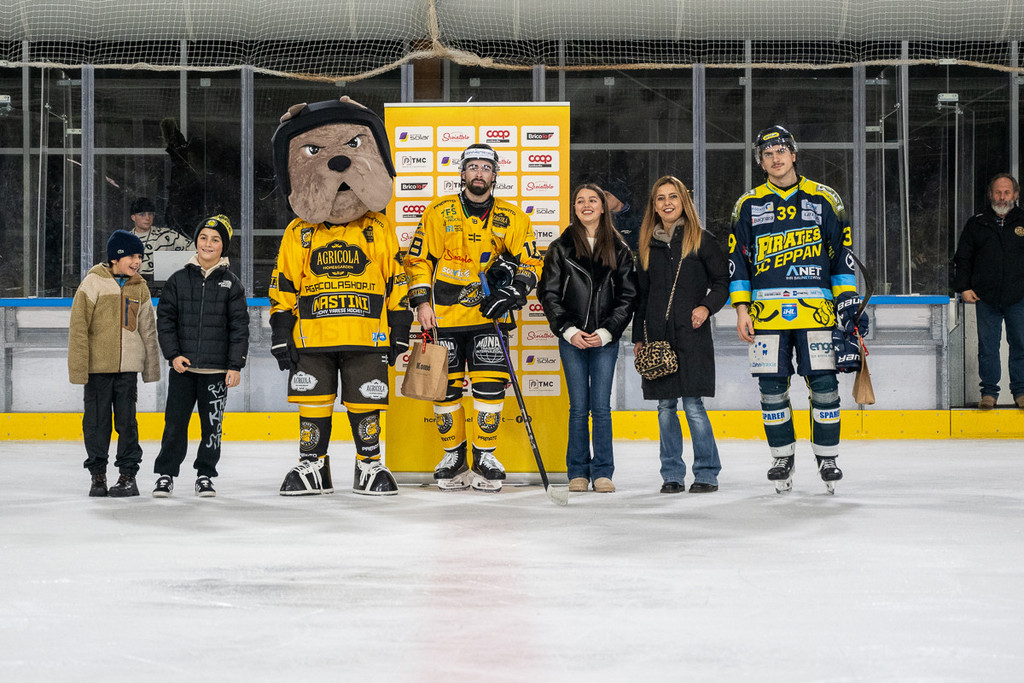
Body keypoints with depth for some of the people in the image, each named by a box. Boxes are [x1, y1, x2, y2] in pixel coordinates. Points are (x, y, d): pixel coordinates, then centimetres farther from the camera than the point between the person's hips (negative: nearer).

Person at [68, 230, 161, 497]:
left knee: (127, 421, 3)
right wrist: (79, 366, -11)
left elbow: (148, 330, 15)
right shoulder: (94, 282, -4)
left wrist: (151, 366, 13)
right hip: (98, 365, -3)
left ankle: (128, 474, 10)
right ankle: (97, 473, 15)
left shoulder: (140, 288, 9)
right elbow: (78, 326, -6)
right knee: (96, 421, 3)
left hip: (128, 366, 3)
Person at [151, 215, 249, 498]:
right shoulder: (178, 280, 4)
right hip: (182, 368, 0)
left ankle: (205, 475, 17)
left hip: (217, 370, 0)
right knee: (175, 422, 1)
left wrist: (236, 365, -4)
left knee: (212, 424, 4)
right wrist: (173, 354, -6)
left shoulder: (231, 283, 3)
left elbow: (239, 327, 2)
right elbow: (165, 319, 5)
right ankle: (166, 474, 12)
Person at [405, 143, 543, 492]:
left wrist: (512, 292, -10)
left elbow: (531, 263, 6)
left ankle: (485, 457, 6)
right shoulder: (438, 212, 2)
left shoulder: (511, 218, 4)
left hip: (487, 316, 0)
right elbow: (417, 258, 6)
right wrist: (421, 301, -3)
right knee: (446, 386, 2)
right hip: (443, 316, 0)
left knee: (490, 385, -7)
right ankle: (453, 457, 17)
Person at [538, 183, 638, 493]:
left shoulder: (619, 249, 5)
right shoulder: (561, 248, 4)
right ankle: (578, 472, 10)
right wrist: (569, 330, -8)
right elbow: (548, 294, 2)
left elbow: (628, 296, 4)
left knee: (601, 406, 0)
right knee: (578, 407, 2)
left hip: (606, 340, 0)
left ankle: (602, 472, 7)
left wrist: (606, 332, -7)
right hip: (572, 339, 0)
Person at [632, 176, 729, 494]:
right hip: (657, 335, 4)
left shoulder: (702, 241, 2)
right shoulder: (648, 245, 13)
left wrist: (707, 306, -13)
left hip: (691, 335, -4)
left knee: (693, 404, -7)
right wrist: (638, 337, 14)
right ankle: (672, 475, 13)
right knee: (665, 406, 5)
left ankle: (706, 473, 3)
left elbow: (723, 281, 4)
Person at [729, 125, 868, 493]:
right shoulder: (748, 205, 10)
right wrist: (741, 308, 1)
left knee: (823, 383, -4)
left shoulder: (824, 199, 8)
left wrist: (849, 301, 1)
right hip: (767, 311, 1)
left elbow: (842, 252, 9)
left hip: (816, 309, -1)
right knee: (772, 386, 1)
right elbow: (737, 260, 9)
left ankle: (827, 456, 9)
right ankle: (782, 458, 14)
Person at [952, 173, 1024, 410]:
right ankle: (989, 392, 10)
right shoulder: (976, 224, 9)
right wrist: (963, 287, 3)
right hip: (986, 298, 0)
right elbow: (962, 258, 12)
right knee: (987, 347, 3)